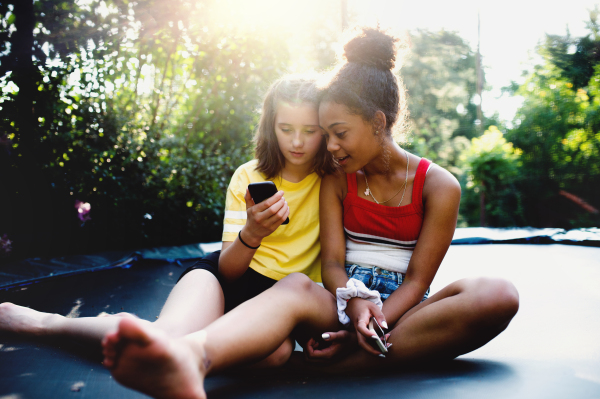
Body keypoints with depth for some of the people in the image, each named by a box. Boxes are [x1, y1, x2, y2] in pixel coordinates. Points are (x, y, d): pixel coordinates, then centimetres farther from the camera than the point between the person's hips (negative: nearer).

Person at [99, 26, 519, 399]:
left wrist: (365, 332, -20)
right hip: (345, 300, 1)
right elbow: (332, 261, 0)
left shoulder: (438, 185, 1)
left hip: (403, 311, 0)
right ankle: (190, 359, -66)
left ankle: (343, 362, -36)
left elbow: (417, 278, -5)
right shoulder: (336, 180, 10)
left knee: (499, 296, -31)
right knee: (295, 286, -34)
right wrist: (357, 303, -23)